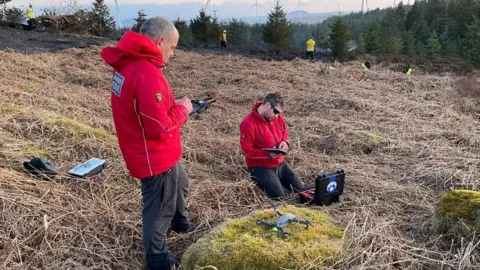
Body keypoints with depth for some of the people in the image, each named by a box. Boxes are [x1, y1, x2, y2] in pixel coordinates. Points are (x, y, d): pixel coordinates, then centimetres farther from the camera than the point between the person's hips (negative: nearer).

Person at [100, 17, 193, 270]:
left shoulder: (128, 64, 1)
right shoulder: (148, 74, -30)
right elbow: (159, 129, -29)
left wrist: (172, 104, 3)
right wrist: (182, 109, -13)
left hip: (158, 153, 10)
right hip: (155, 157, -10)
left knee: (180, 184, 31)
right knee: (159, 208, 11)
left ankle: (181, 223, 56)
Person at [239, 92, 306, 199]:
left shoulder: (277, 117, -1)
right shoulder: (248, 124, -22)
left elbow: (284, 132, 15)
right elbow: (247, 151, -20)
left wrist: (285, 142, -10)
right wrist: (268, 154, -29)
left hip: (280, 163, 7)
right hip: (260, 166, -7)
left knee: (300, 189, 8)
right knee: (280, 196, -16)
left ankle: (275, 180, 26)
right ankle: (260, 180, 9)